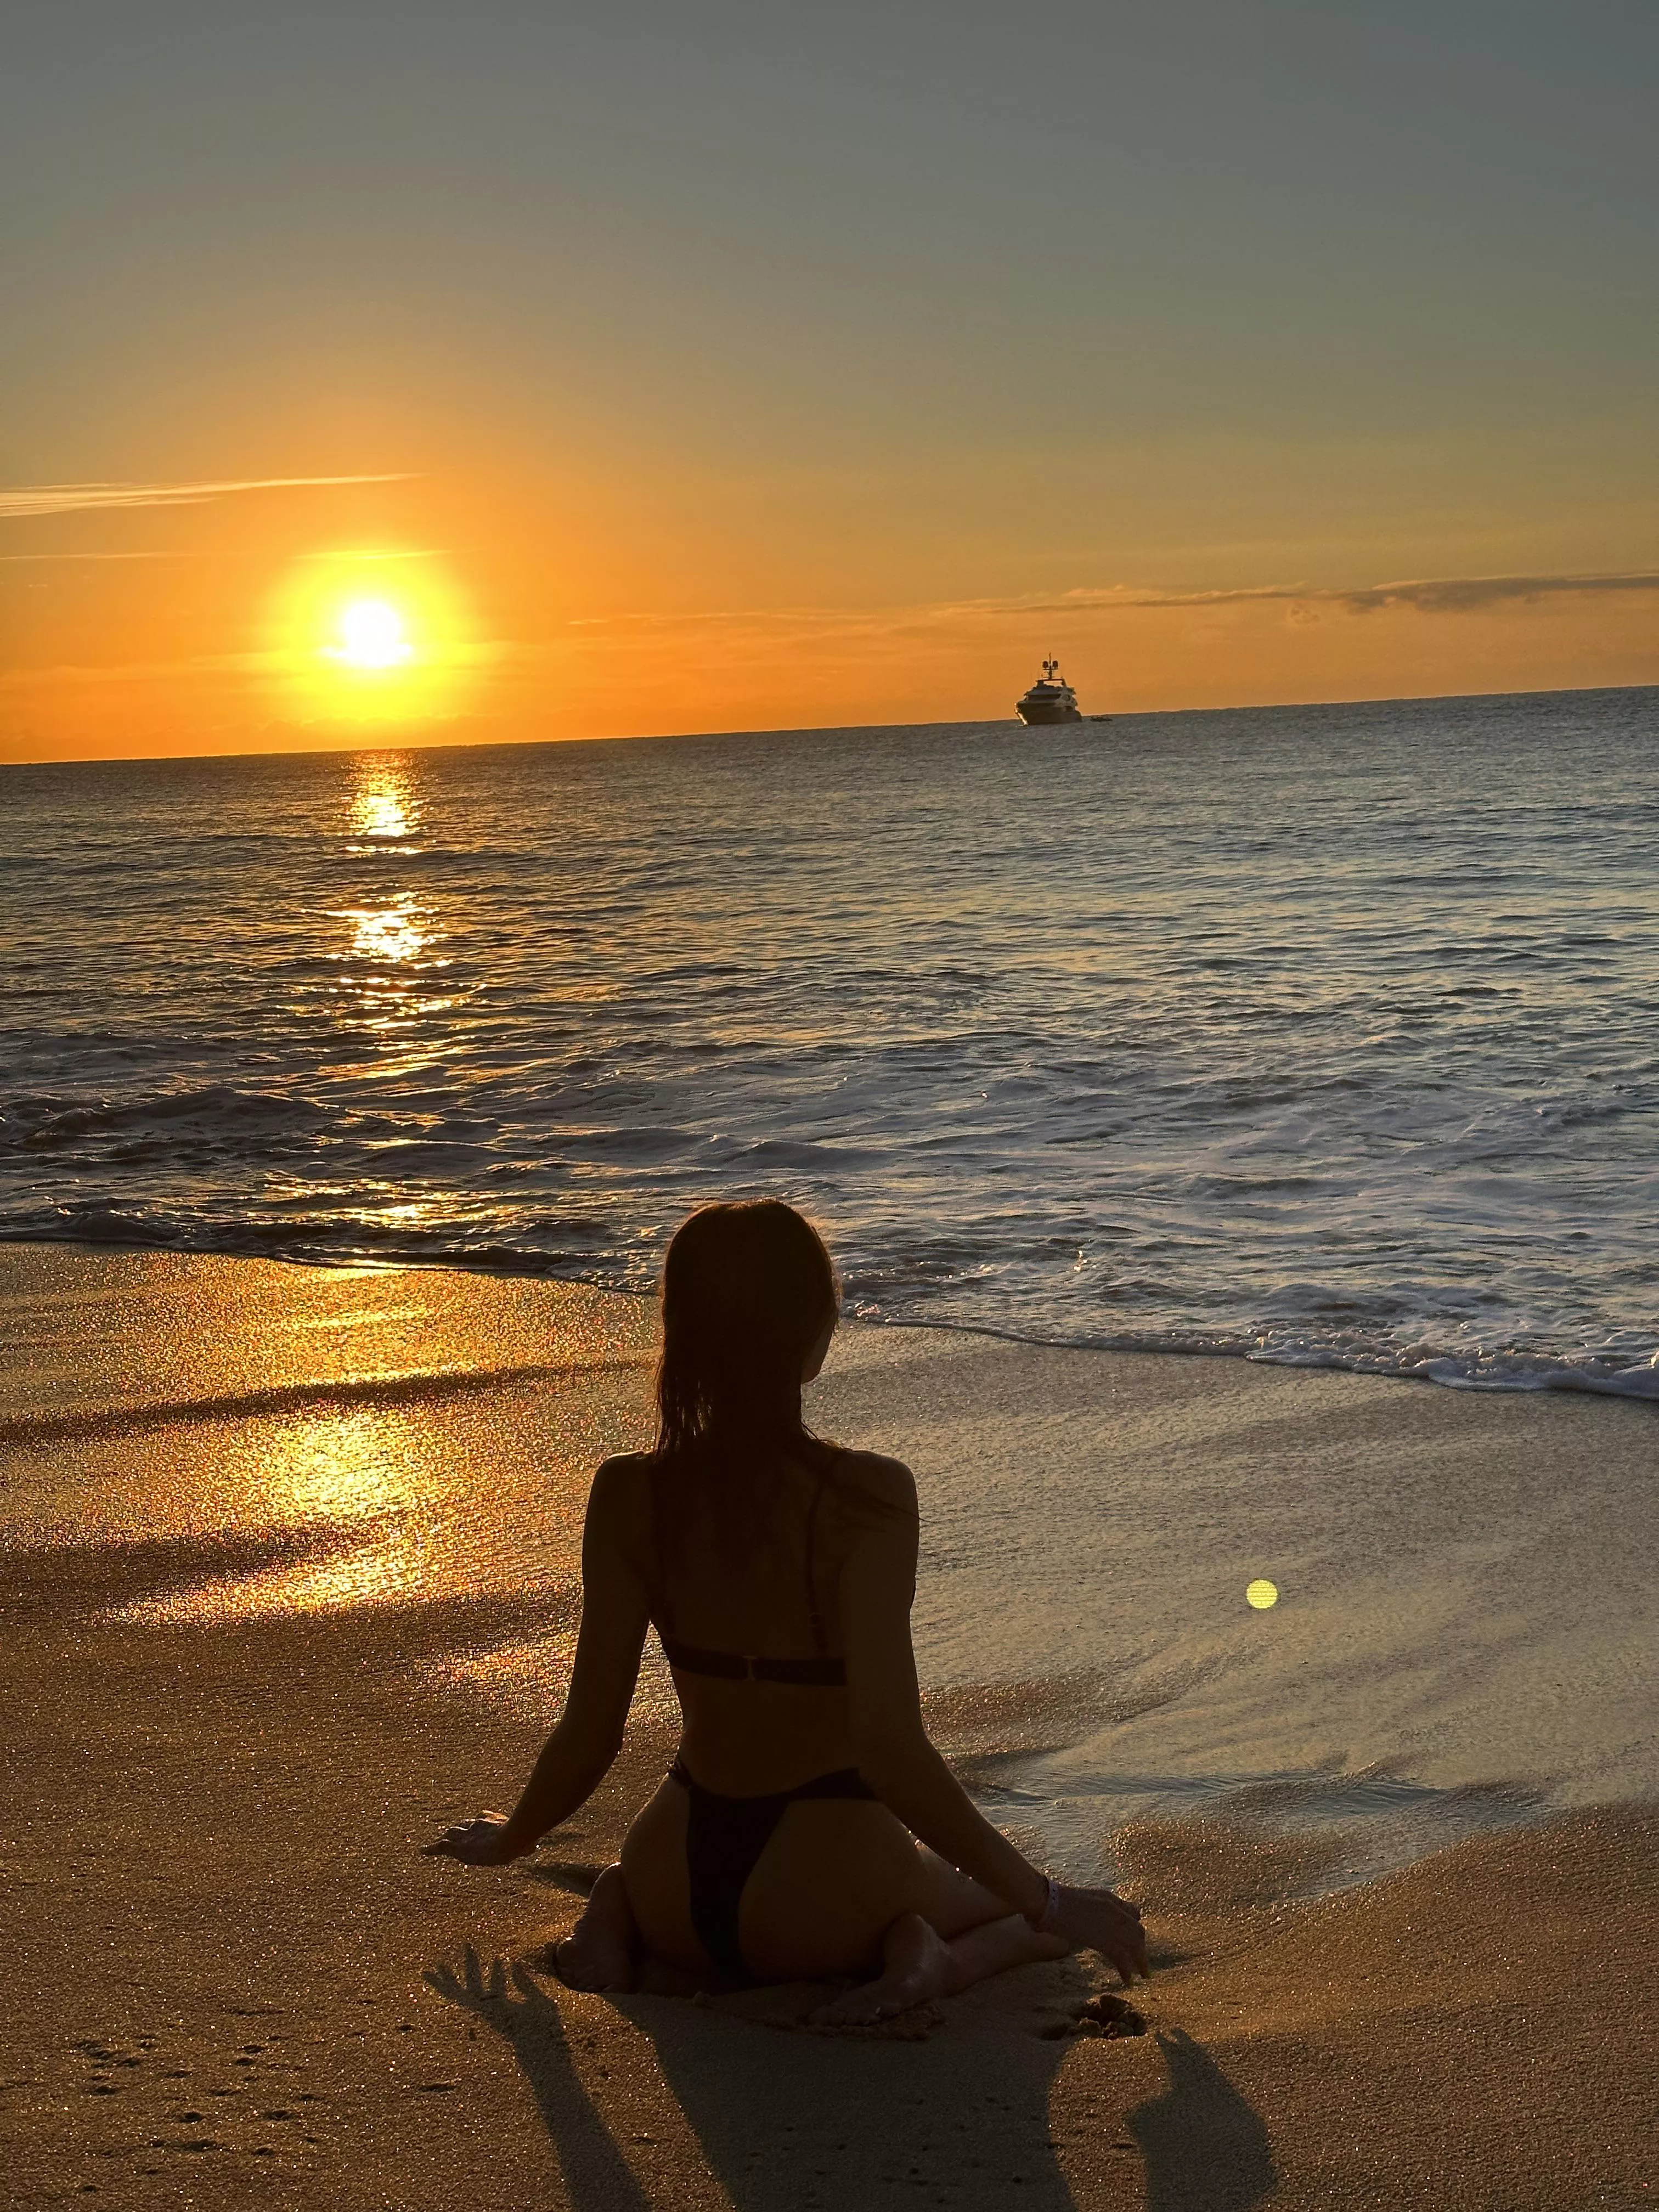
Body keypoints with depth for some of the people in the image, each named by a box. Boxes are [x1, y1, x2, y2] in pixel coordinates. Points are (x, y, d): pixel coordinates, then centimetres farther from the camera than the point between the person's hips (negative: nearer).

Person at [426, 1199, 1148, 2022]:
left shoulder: (628, 1496, -10)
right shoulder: (866, 1498, -22)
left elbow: (590, 1732, -5)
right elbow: (890, 1751, -25)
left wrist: (510, 1839, 16)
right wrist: (1045, 1901, -15)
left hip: (677, 1895, 4)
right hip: (820, 1901, -4)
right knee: (1024, 1910, 26)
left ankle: (613, 1922, 6)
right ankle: (925, 1951, -9)